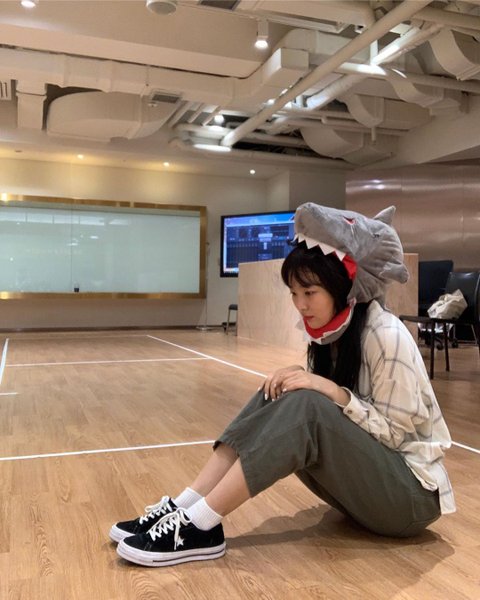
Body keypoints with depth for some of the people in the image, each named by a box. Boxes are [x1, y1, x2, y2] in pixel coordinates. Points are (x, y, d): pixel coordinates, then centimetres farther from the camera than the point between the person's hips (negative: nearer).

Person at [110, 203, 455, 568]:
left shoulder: (385, 335, -21)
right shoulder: (330, 332, 2)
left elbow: (396, 431, -18)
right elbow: (320, 398, 6)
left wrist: (335, 392, -29)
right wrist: (300, 386, -15)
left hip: (413, 493, -7)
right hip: (365, 476, 7)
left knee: (306, 408, -31)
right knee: (276, 398, -13)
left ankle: (199, 526, -26)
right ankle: (185, 508, -16)